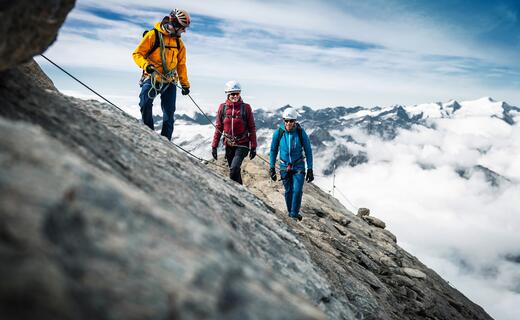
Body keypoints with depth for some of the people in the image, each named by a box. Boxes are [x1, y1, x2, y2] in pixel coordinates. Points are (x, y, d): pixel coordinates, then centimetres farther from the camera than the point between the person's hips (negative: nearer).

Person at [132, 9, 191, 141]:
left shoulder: (179, 43, 11)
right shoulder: (153, 35, -7)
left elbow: (181, 65, 20)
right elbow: (137, 54, -7)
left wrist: (185, 84, 19)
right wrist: (146, 65, -26)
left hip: (170, 82, 5)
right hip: (152, 78, -5)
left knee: (169, 112, 3)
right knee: (145, 104, -25)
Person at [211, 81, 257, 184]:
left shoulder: (246, 107, -6)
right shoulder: (222, 107, 1)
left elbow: (252, 128, -2)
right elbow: (218, 128, 7)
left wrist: (253, 147, -4)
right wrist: (214, 146, 5)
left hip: (242, 145, -3)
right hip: (229, 145, 3)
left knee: (234, 169, -20)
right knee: (234, 170, 13)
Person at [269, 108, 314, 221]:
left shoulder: (301, 133, -13)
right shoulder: (278, 133, -10)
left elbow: (308, 151, -5)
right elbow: (273, 151, 3)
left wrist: (310, 169, -6)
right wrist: (272, 167, 3)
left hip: (298, 166, -1)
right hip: (284, 166, 1)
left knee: (297, 190, -13)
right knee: (288, 191, 7)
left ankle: (294, 214, 2)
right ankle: (290, 213, 25)